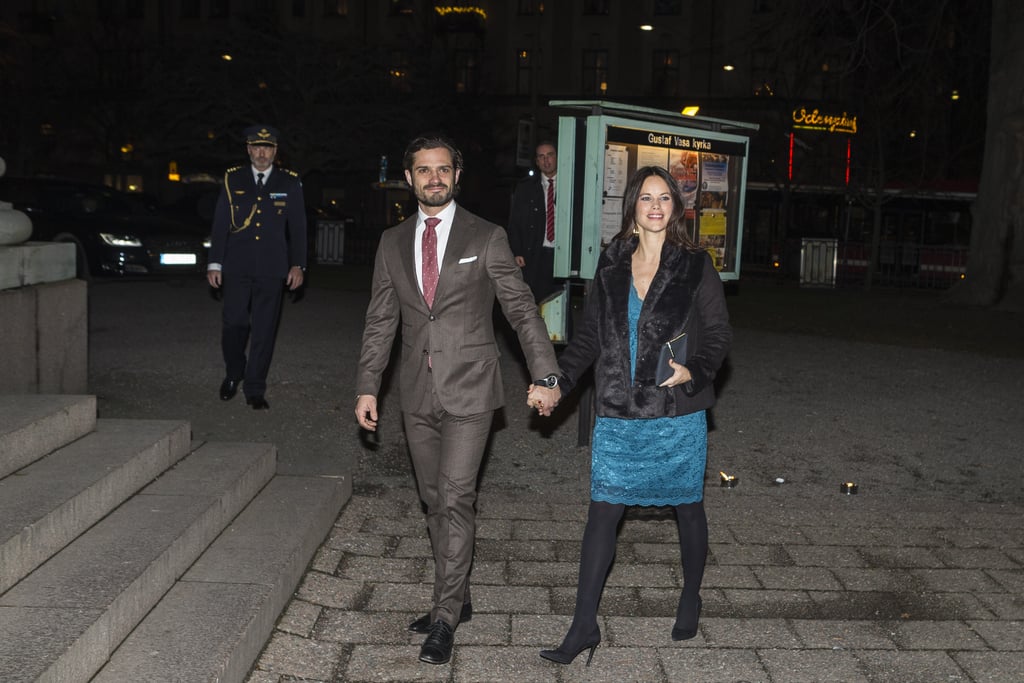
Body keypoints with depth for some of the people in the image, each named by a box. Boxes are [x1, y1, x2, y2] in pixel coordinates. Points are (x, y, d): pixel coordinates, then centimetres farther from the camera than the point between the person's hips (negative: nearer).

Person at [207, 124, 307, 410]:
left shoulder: (290, 182, 5)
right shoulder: (233, 180, 6)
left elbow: (297, 227, 6)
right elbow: (220, 224, 6)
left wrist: (297, 265, 1)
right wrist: (215, 263, 2)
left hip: (272, 269, 0)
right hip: (237, 267, 0)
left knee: (264, 330, 2)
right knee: (234, 324, 1)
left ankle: (255, 389, 11)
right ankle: (233, 374, 27)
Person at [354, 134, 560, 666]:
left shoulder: (486, 238, -2)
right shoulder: (393, 242, 9)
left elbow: (521, 309, -3)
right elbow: (380, 321, 11)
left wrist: (545, 375, -10)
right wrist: (367, 387, 6)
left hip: (468, 389, -4)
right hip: (418, 392, 5)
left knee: (454, 499, -8)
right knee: (435, 502, 12)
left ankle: (444, 618, 3)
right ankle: (456, 599, 27)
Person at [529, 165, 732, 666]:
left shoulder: (694, 265, -2)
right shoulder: (611, 265, 6)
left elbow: (719, 333, -1)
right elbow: (590, 335, 11)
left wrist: (694, 371, -19)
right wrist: (557, 383, 2)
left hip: (678, 414, -2)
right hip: (617, 416, 2)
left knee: (687, 508, 13)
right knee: (602, 512, 0)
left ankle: (691, 598, 38)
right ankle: (584, 626, 8)